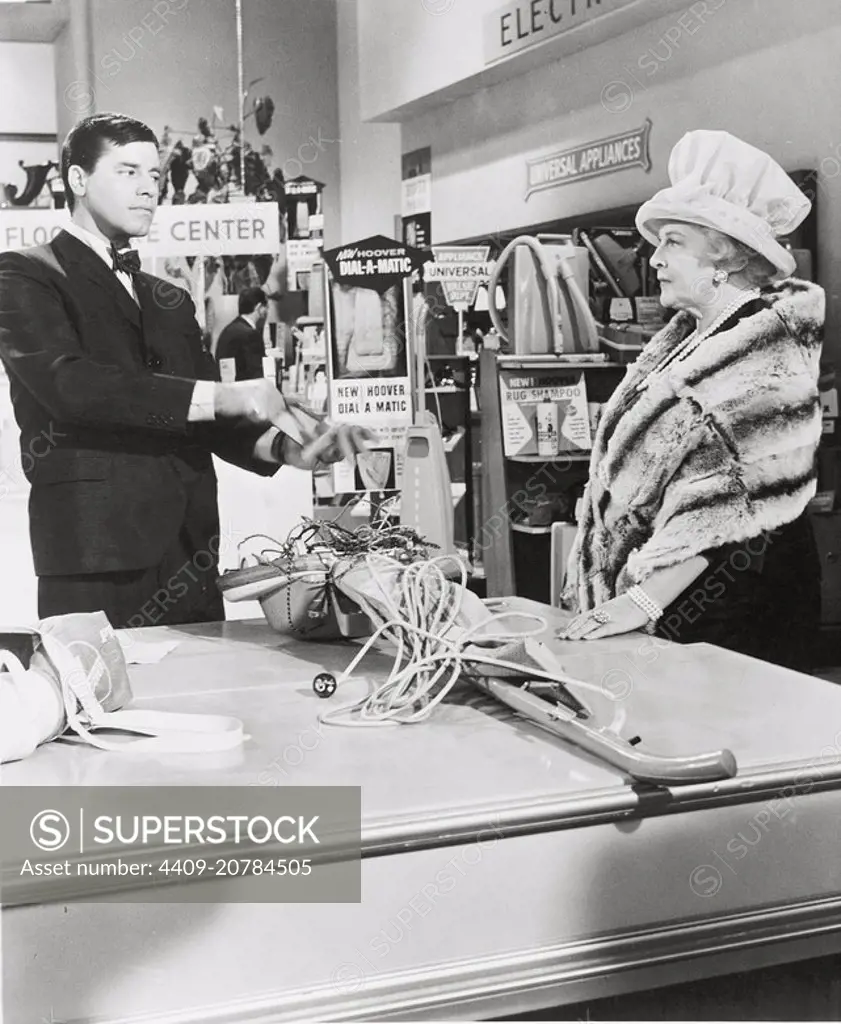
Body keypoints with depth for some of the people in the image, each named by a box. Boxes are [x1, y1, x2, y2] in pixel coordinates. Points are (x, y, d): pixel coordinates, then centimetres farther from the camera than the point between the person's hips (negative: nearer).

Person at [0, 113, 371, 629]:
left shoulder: (172, 301, 22)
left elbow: (208, 420, 16)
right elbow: (68, 383, -15)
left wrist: (281, 445, -5)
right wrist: (218, 396, -20)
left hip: (191, 553, 6)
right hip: (95, 554, -5)